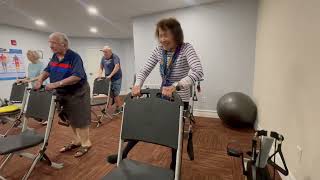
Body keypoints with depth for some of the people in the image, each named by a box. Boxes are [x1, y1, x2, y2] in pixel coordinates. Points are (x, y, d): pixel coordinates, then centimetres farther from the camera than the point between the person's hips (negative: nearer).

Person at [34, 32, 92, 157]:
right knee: (71, 119, 16)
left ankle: (86, 144, 16)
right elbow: (47, 70, 17)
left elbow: (77, 77, -29)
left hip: (78, 93, -8)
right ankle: (76, 141, 32)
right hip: (63, 93, 8)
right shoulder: (54, 56, 7)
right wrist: (40, 81, -1)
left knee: (80, 120, 0)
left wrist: (56, 84, -31)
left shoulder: (74, 57, -18)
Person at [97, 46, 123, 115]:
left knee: (115, 94, -5)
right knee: (111, 94, 8)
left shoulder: (115, 57, -12)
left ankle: (118, 108, 14)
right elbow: (101, 67, 14)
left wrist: (110, 75, -27)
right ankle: (121, 106, 23)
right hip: (108, 79, 7)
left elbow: (117, 67, -25)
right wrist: (100, 74, -3)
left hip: (116, 79, -7)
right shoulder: (103, 58, 9)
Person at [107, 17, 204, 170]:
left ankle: (173, 167, 36)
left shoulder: (186, 49, -16)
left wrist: (175, 86, -44)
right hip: (162, 97, 5)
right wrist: (137, 85, -22)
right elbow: (145, 70, -3)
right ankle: (123, 154, 32)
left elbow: (198, 71, -33)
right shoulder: (159, 50, -1)